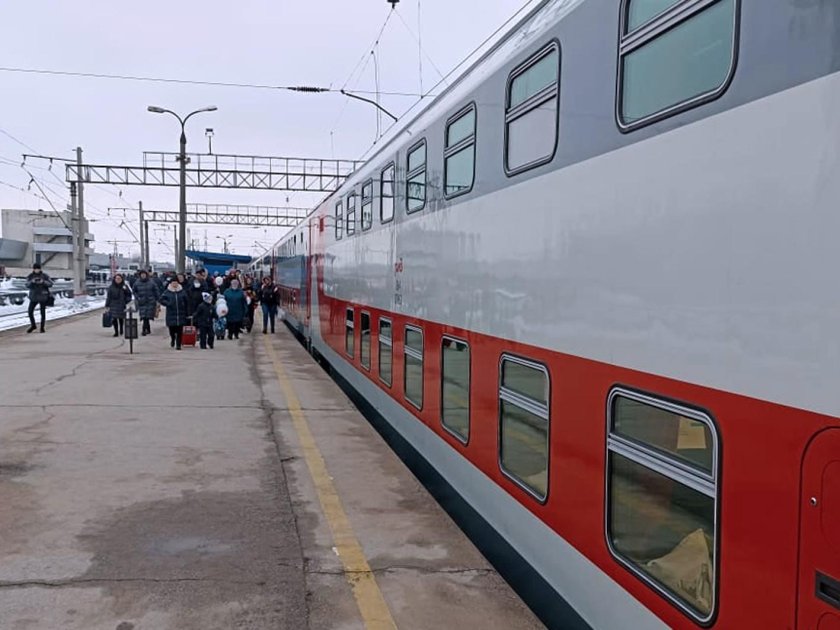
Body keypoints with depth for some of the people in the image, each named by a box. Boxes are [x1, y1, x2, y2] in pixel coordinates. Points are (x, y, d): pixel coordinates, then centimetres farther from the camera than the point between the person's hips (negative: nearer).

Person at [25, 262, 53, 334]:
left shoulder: (44, 276, -4)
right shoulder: (30, 276, -1)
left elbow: (50, 284, -10)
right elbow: (27, 285, -10)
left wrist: (43, 282, -27)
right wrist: (32, 281, -30)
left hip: (43, 296, -2)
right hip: (33, 296, 2)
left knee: (43, 312, 2)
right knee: (30, 311, -2)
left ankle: (42, 327, 14)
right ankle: (33, 325, 19)